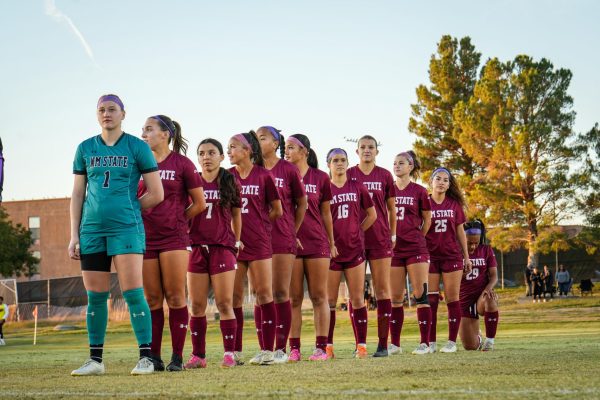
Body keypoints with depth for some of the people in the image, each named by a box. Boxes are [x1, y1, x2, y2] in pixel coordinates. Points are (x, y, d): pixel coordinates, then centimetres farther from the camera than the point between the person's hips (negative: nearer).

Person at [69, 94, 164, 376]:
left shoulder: (137, 147, 2)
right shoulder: (85, 149, 12)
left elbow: (156, 194, 3)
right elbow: (77, 195, 13)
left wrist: (126, 210, 7)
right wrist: (74, 235, 7)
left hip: (126, 227, -4)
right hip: (91, 230, 4)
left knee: (132, 292, -9)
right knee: (95, 296, 6)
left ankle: (146, 358, -5)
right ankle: (95, 360, 13)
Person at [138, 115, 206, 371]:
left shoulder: (182, 164, -1)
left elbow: (200, 204, 4)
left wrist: (176, 220, 10)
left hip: (174, 238, -3)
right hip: (145, 239, 3)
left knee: (175, 297, -3)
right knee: (152, 300, 4)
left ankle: (177, 357, 0)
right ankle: (153, 357, 8)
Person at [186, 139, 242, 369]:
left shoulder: (230, 183, 6)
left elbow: (236, 214, 14)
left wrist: (237, 241, 12)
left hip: (223, 248, -2)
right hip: (197, 248, 2)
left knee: (224, 303, -4)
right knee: (196, 305, 3)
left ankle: (229, 353, -1)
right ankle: (198, 356, 7)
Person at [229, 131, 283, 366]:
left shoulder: (263, 176, -1)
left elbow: (277, 210, 5)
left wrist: (257, 224, 9)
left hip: (259, 242, -2)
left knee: (264, 294, -2)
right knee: (234, 297, 2)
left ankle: (267, 350, 0)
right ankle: (235, 351, 7)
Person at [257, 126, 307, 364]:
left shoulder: (288, 169, 0)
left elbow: (301, 203, 8)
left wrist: (293, 230, 7)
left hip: (282, 238, -2)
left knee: (281, 293, -2)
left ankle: (281, 348, 1)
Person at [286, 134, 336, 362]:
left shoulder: (320, 178, 4)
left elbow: (326, 213, 11)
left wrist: (331, 242, 12)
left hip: (317, 242, 0)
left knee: (319, 296, 0)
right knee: (294, 298, 2)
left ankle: (321, 347, 2)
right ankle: (294, 349, 3)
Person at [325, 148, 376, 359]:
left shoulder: (357, 188, 7)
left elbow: (372, 215, 15)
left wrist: (357, 231, 7)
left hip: (354, 249, 2)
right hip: (331, 249, -1)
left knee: (357, 299, 2)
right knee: (330, 300, 2)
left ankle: (361, 345, 4)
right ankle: (327, 346, 7)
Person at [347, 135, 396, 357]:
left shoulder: (384, 175, 6)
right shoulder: (348, 175, 5)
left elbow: (391, 208, 12)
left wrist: (393, 234, 7)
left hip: (380, 239, 0)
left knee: (382, 289, -2)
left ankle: (383, 344, 0)